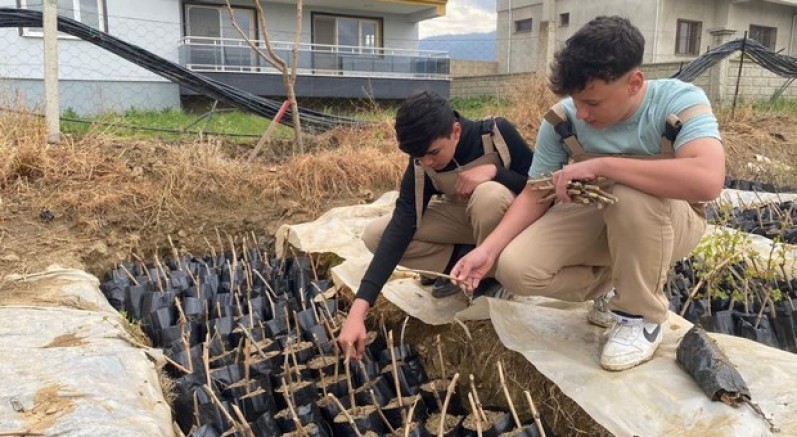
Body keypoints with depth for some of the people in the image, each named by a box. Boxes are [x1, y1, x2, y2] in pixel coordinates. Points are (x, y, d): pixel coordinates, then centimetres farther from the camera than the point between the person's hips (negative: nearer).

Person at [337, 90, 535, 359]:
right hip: (462, 217, 3)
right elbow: (400, 228, -29)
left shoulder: (497, 133, -28)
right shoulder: (421, 163, -21)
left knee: (489, 194, -40)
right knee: (375, 236, -17)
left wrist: (494, 170, -38)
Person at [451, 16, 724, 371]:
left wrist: (601, 164, -41)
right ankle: (616, 281, 9)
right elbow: (535, 194, -9)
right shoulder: (562, 119, -17)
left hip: (672, 221, -3)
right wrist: (487, 250, -22)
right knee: (515, 269, -18)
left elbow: (708, 180, -44)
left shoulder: (680, 102, -27)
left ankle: (642, 316, -14)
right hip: (597, 218, 4)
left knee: (632, 196, -39)